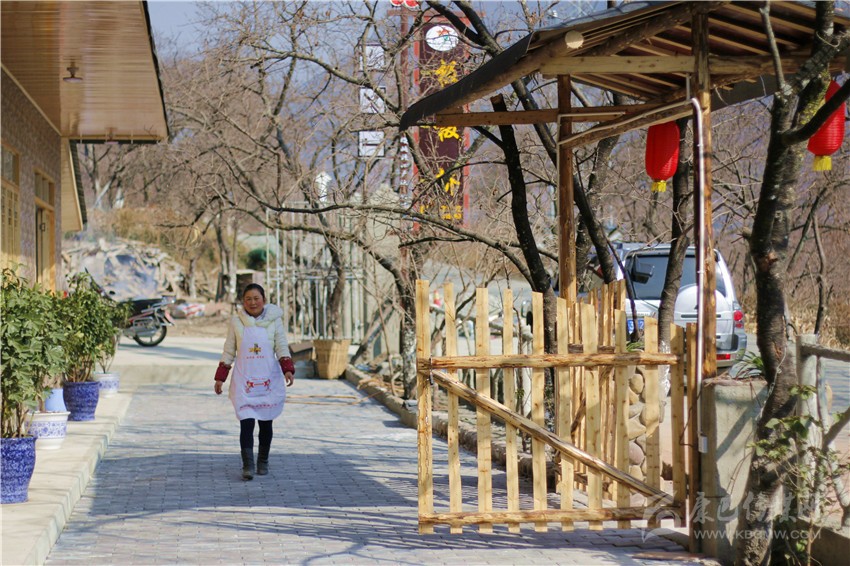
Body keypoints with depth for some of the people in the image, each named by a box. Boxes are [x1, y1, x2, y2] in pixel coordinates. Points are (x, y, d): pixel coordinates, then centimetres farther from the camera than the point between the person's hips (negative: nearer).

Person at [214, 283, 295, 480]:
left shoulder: (274, 320, 1)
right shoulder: (236, 321, 2)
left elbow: (282, 348, -2)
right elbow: (229, 351, 8)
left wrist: (288, 370, -18)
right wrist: (220, 377, 6)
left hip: (269, 379, 1)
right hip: (244, 380, -1)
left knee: (265, 422, 10)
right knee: (246, 422, -12)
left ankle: (263, 462, 26)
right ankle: (247, 465, -13)